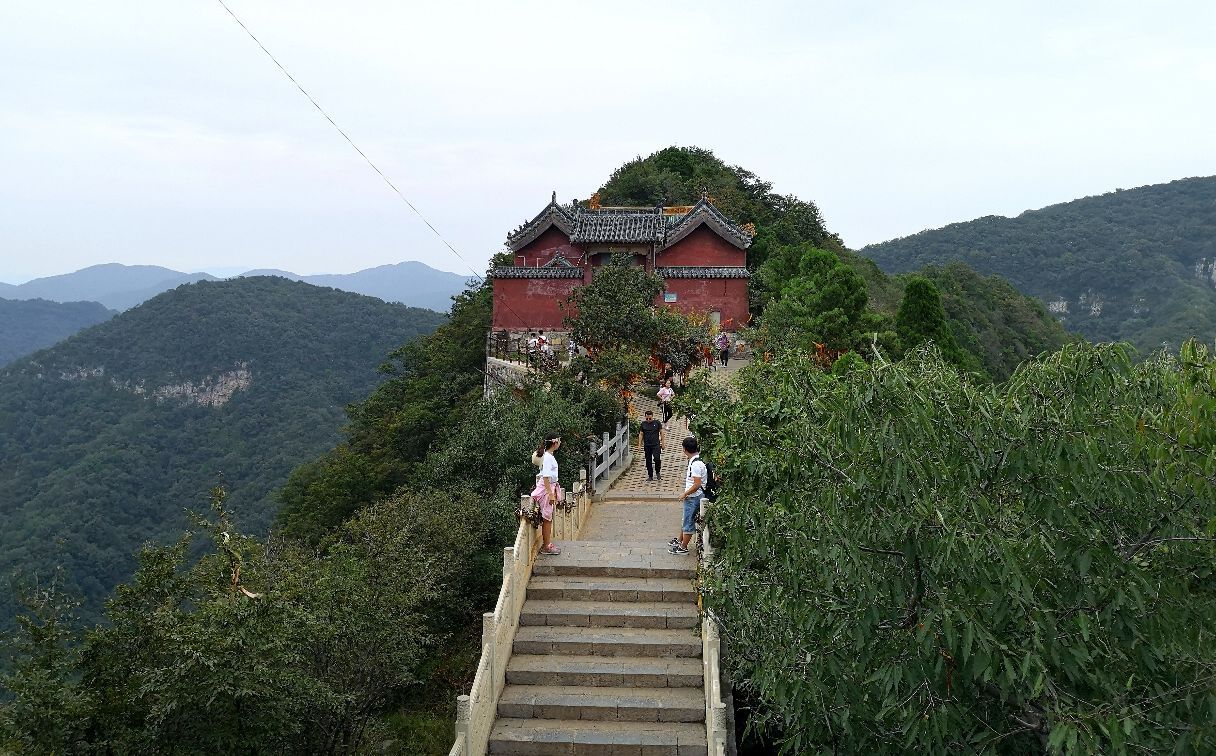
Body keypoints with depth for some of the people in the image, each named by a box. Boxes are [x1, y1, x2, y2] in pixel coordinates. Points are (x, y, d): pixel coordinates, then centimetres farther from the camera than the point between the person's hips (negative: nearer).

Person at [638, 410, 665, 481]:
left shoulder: (657, 423, 0)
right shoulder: (643, 424, 5)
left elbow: (661, 432, 7)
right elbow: (641, 434, 9)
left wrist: (662, 443, 4)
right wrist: (640, 444, 4)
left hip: (656, 444, -3)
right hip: (647, 446, 3)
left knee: (657, 458, -19)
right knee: (648, 461, 5)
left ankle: (658, 472, 7)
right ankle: (650, 476, 17)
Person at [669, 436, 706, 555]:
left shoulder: (696, 464, -26)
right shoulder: (695, 460, 4)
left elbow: (697, 484, -26)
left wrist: (685, 494, -16)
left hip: (693, 497, -10)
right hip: (691, 497, 10)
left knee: (688, 522, 3)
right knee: (686, 519, 23)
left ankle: (683, 547, 15)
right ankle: (680, 540, 39)